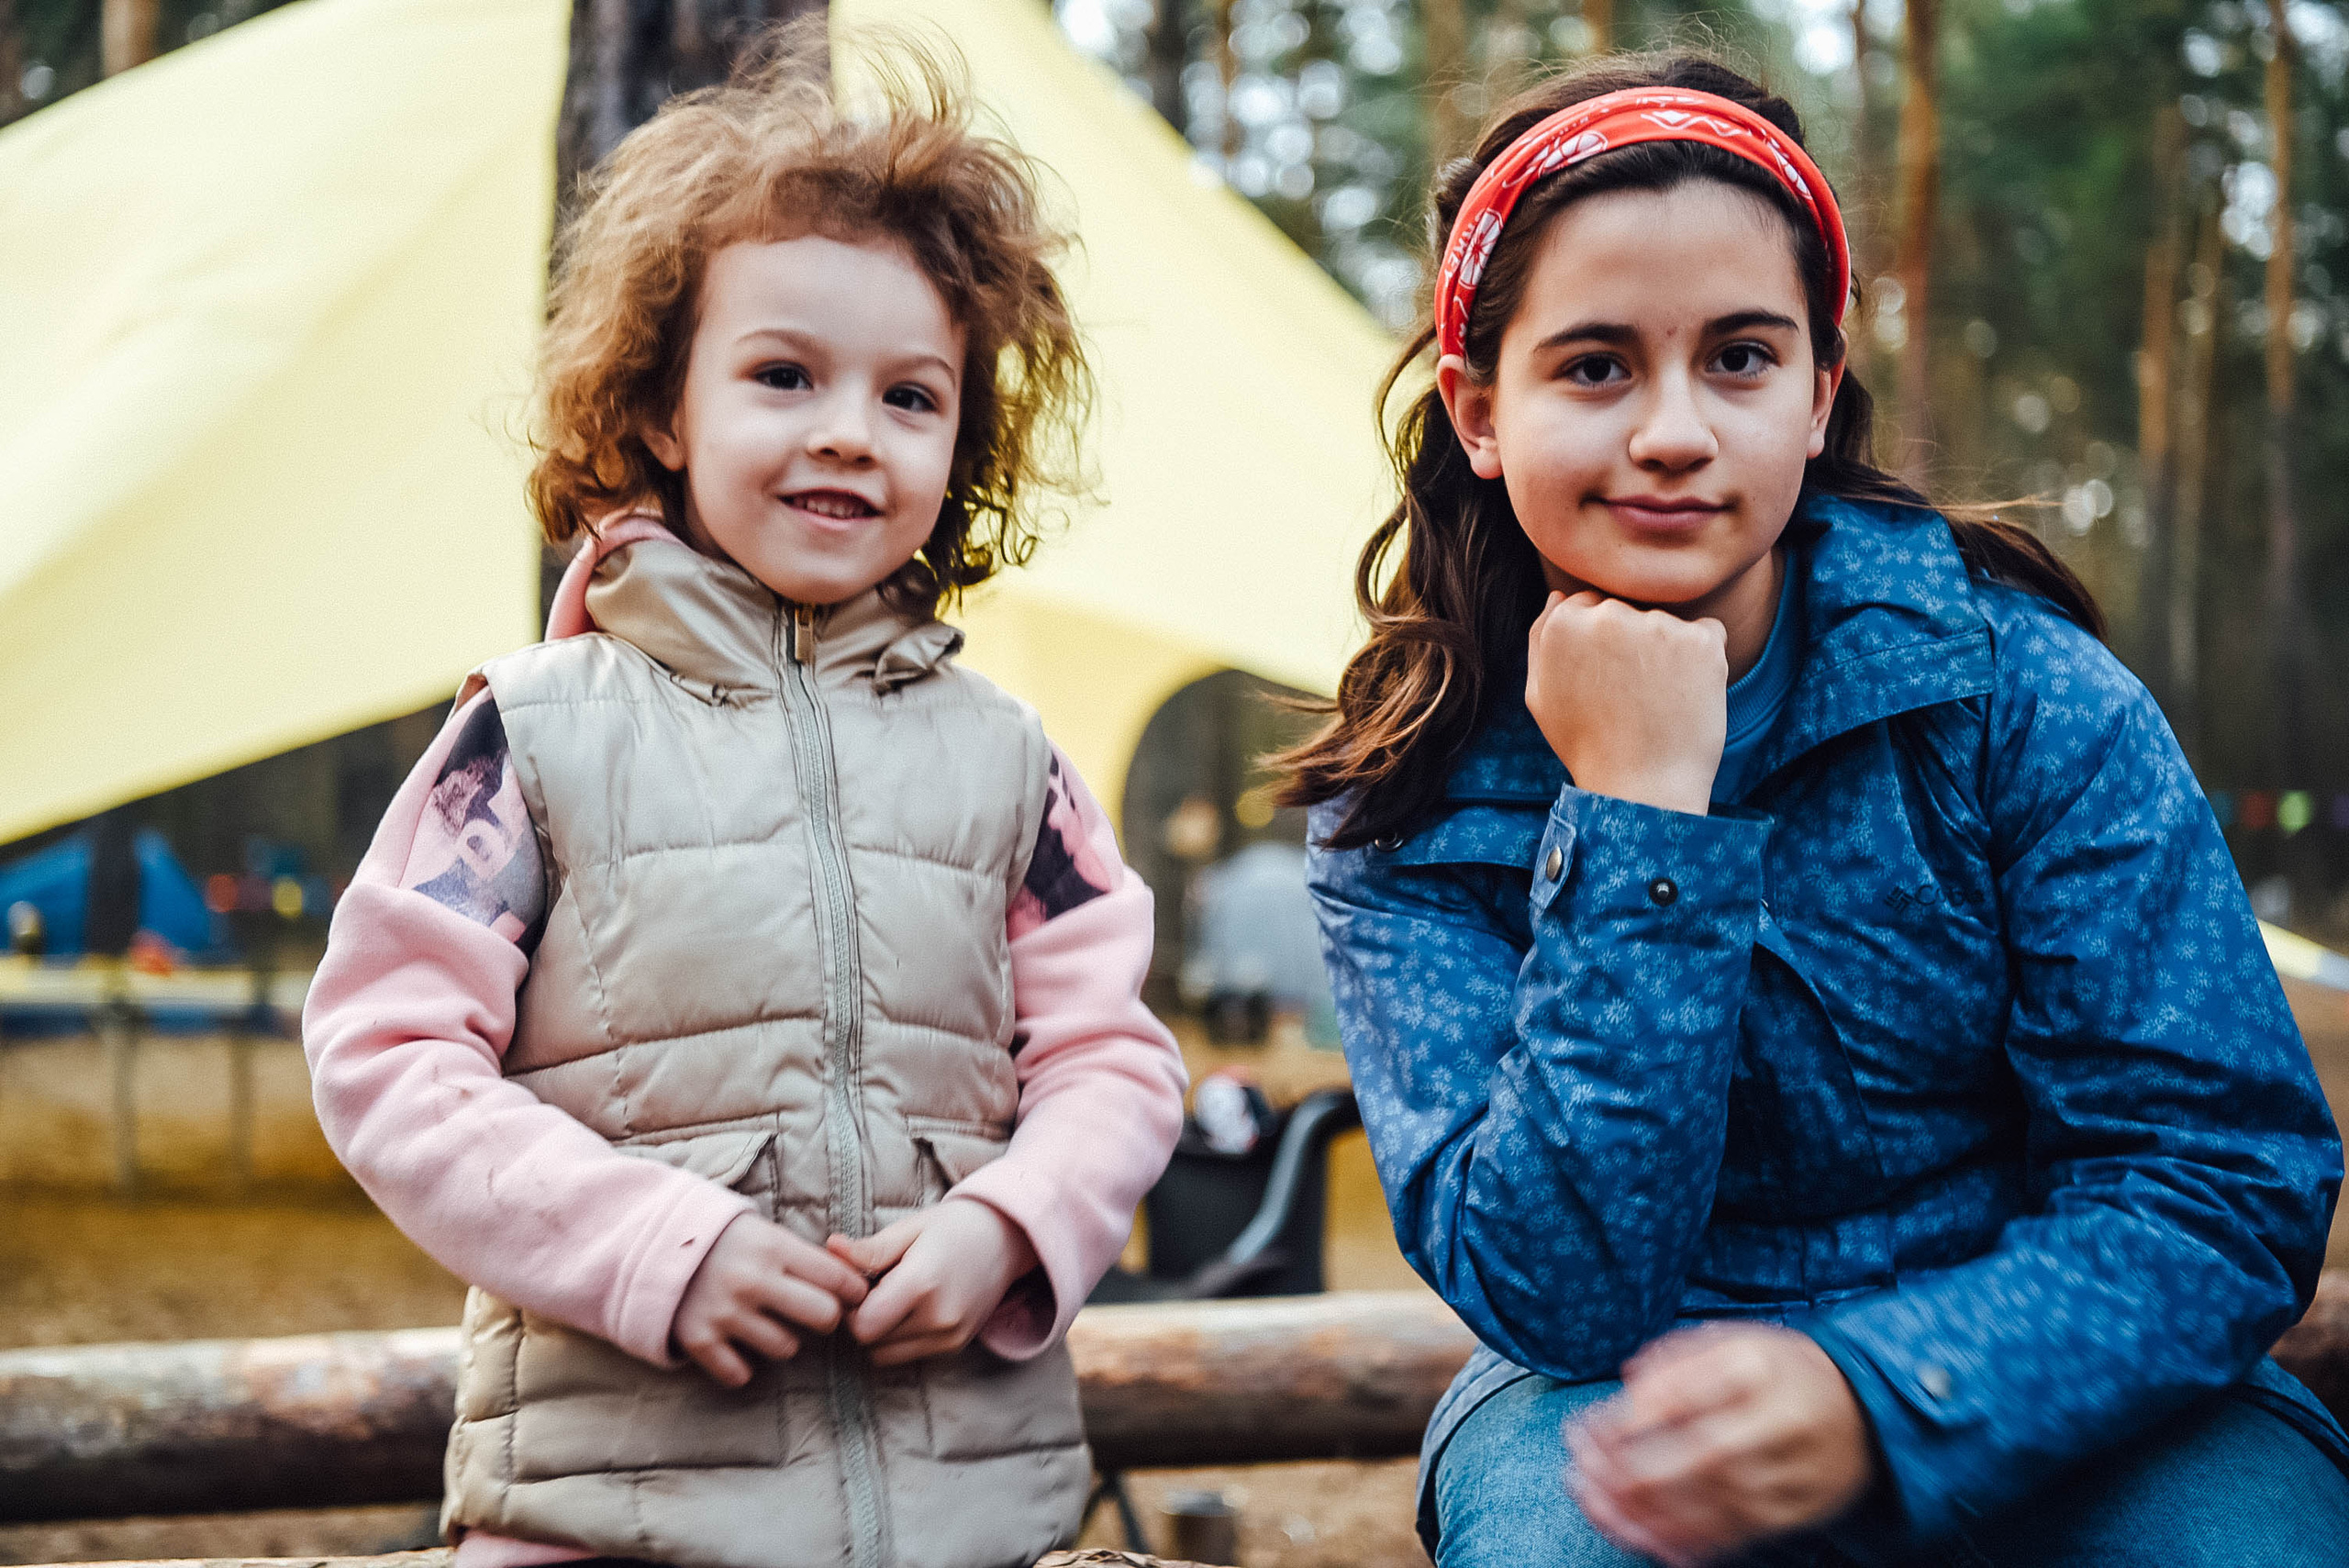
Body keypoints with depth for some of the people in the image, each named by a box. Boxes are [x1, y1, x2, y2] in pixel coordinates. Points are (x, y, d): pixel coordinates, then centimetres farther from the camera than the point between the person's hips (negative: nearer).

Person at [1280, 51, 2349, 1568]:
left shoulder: (2019, 691, -8)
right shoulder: (1407, 815, -6)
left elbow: (2223, 1181, -10)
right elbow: (1549, 1296, -16)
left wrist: (1880, 1397, -28)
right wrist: (1638, 810, -22)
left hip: (2053, 1387, 2)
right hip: (1622, 1392, -1)